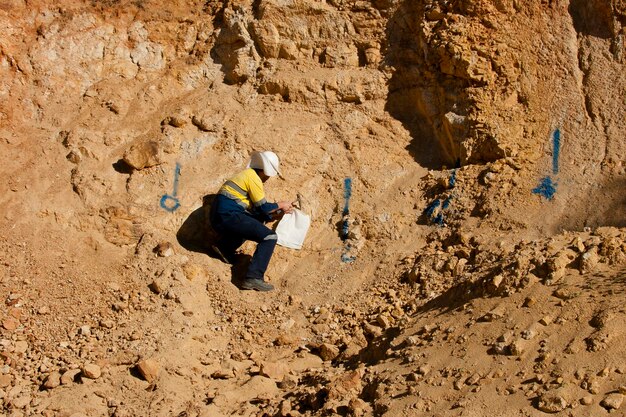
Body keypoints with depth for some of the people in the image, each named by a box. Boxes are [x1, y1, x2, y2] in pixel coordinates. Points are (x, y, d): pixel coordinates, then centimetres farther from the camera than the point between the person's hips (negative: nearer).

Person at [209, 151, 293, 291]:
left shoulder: (247, 174, 24)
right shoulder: (254, 178, -5)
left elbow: (256, 209, 25)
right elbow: (262, 207, -5)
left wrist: (277, 214, 23)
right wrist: (280, 205, 10)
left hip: (218, 217, 10)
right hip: (228, 215, -10)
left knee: (259, 219, 31)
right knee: (269, 237, -9)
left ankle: (225, 246, 16)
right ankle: (253, 278, -22)